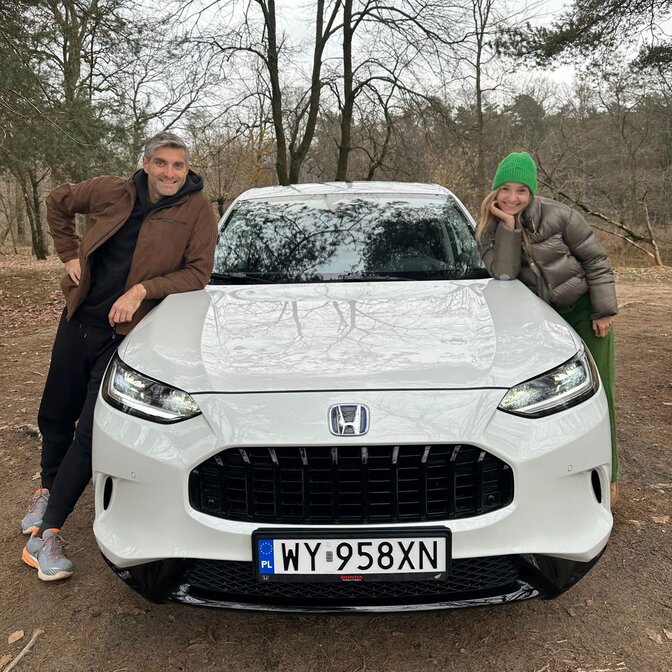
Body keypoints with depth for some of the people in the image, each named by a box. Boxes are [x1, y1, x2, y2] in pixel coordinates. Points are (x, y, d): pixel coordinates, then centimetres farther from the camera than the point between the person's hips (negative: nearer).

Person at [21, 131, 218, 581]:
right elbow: (57, 202, 17)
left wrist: (142, 289, -22)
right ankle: (48, 489, 46)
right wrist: (70, 254, 8)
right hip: (79, 319, 4)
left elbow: (198, 273, -12)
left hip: (124, 333, -4)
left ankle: (46, 534, 3)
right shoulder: (112, 193, 0)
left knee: (90, 433, -7)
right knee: (55, 416, 19)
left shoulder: (197, 210, -10)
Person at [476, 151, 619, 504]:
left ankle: (607, 475, 11)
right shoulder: (490, 230, -5)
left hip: (584, 310, -3)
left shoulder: (557, 215, -15)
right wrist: (508, 225, -25)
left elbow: (596, 260, -10)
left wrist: (604, 310, -12)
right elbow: (503, 274, -20)